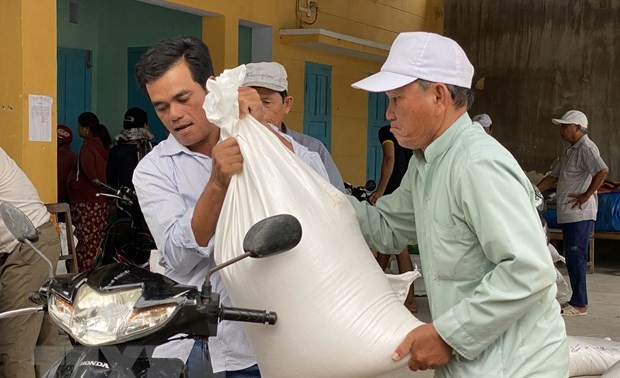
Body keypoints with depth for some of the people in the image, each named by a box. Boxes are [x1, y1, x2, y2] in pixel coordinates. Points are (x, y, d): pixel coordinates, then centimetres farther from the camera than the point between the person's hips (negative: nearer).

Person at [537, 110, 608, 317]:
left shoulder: (586, 148, -12)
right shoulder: (570, 151, 20)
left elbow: (602, 171, -26)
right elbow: (553, 177, 25)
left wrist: (586, 195, -21)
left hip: (580, 214, -10)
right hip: (568, 214, 10)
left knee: (576, 257, -7)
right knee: (572, 257, 12)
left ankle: (579, 304, -2)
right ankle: (577, 301, 19)